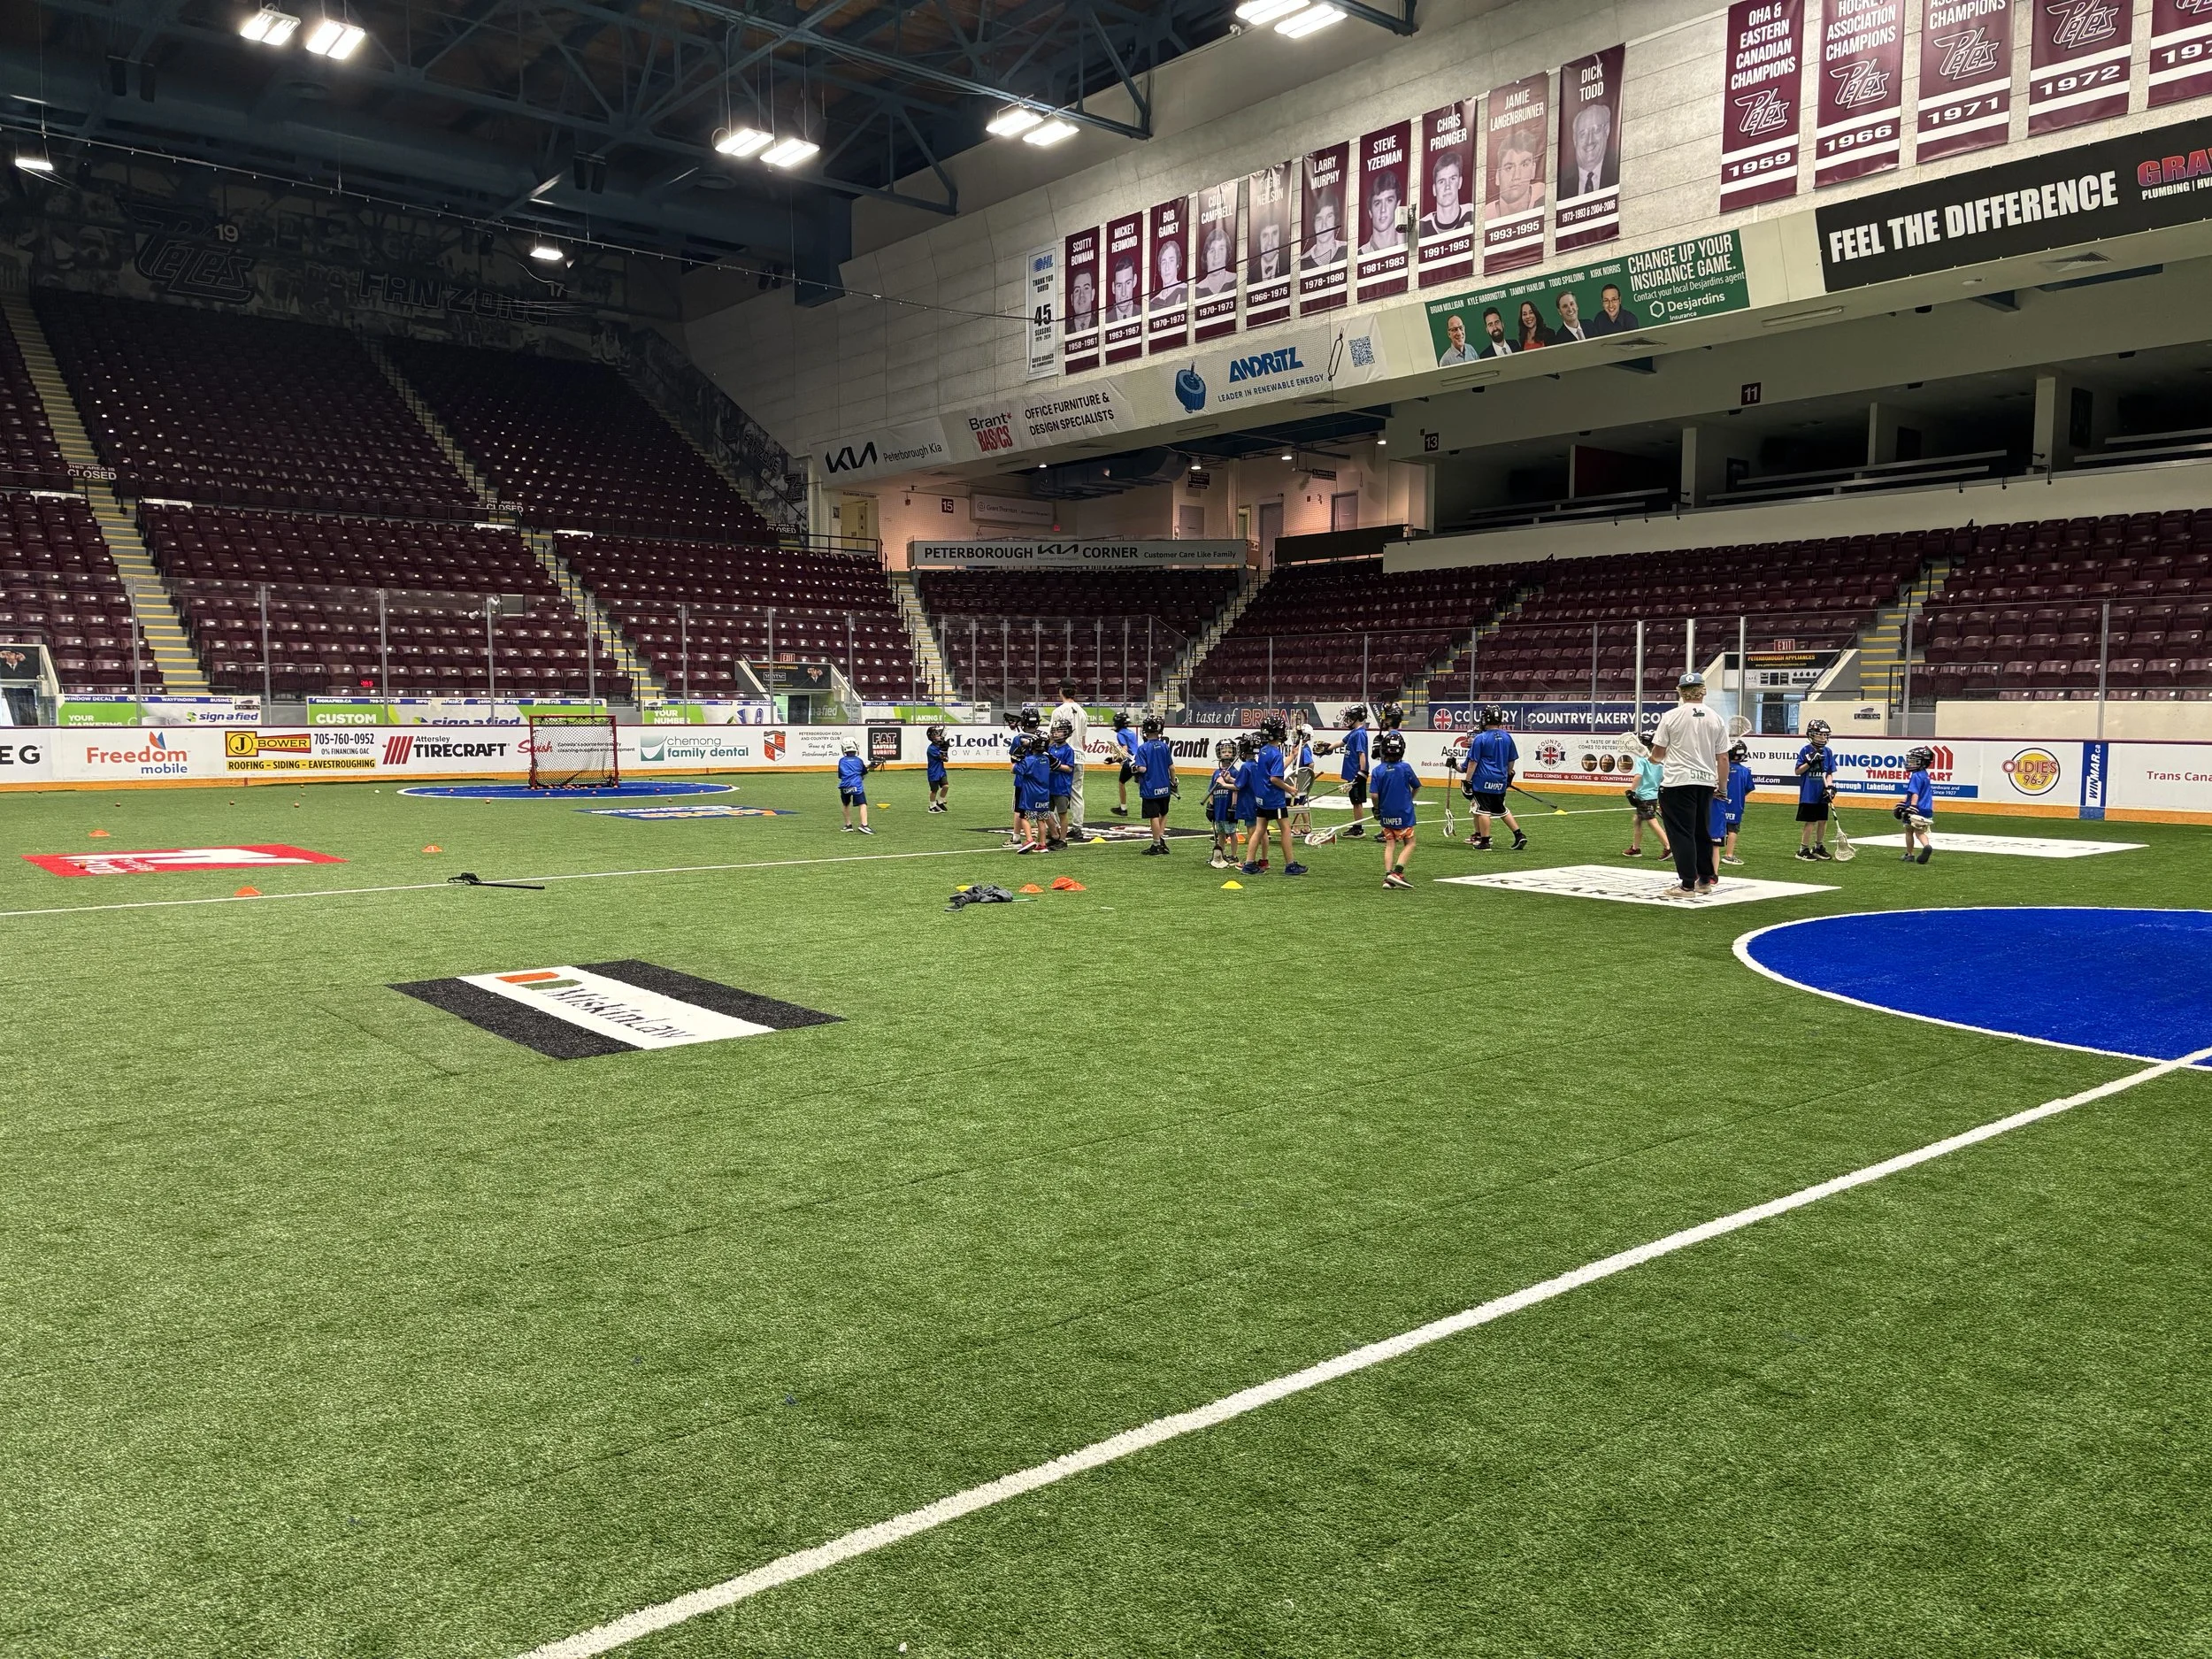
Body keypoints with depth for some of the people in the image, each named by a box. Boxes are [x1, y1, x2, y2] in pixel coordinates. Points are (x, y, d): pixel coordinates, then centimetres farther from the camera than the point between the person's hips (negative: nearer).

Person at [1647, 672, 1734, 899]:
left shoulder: (1671, 716, -7)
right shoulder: (1716, 719, 4)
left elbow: (1657, 753, -2)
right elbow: (1723, 757, 5)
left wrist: (1656, 758, 21)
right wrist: (1722, 785, 15)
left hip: (1678, 782, -5)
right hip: (1706, 782, 5)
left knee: (1682, 833, -3)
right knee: (1701, 832, 17)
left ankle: (1687, 885, -6)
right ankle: (1705, 880, 24)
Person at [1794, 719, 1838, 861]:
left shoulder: (1828, 752, 6)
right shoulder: (1805, 751, -6)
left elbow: (1829, 773, 9)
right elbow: (1798, 771, -5)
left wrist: (1830, 786, -6)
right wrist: (1810, 762, -18)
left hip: (1822, 795, 5)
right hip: (1808, 794, -5)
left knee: (1823, 821, 11)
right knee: (1810, 822, -5)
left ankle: (1819, 847, 26)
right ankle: (1803, 849, 6)